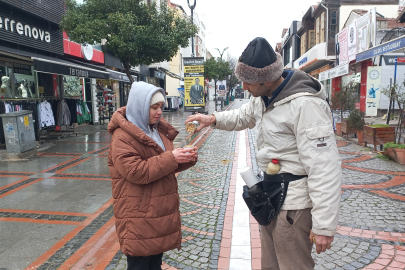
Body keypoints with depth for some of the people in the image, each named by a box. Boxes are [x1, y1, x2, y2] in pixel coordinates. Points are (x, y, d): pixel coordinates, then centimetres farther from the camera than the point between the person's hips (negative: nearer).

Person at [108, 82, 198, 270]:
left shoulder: (158, 130, 10)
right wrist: (171, 158, -23)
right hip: (138, 217, -7)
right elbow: (136, 172, -24)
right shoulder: (122, 137, -15)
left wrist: (186, 159, -4)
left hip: (161, 212, 8)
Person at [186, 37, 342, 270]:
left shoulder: (305, 104, -25)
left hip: (295, 206, -9)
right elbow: (243, 116, 26)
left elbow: (324, 168, -26)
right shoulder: (263, 98, 5)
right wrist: (214, 119, 8)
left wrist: (324, 226, -24)